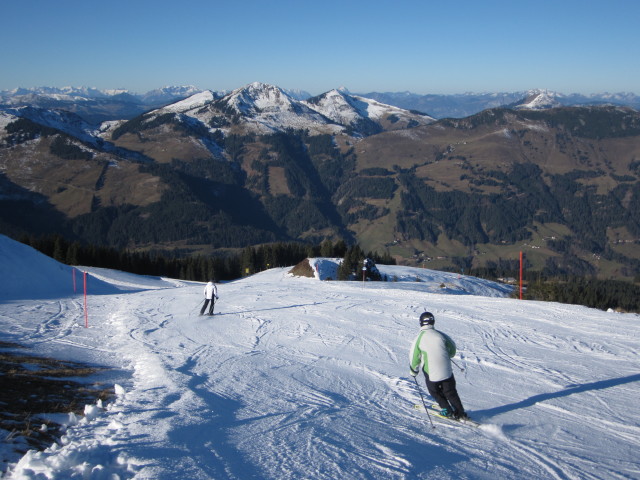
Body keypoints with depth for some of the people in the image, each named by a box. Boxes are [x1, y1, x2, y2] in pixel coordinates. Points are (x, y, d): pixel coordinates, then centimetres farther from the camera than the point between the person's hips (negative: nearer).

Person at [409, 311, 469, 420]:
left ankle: (448, 411, 25)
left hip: (431, 373, -2)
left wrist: (414, 370, 11)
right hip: (447, 371, 2)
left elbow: (413, 356, -5)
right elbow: (452, 348, 9)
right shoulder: (440, 335, -5)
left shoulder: (419, 338, -10)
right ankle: (461, 414, 18)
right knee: (451, 393, 16)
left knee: (435, 392, 22)